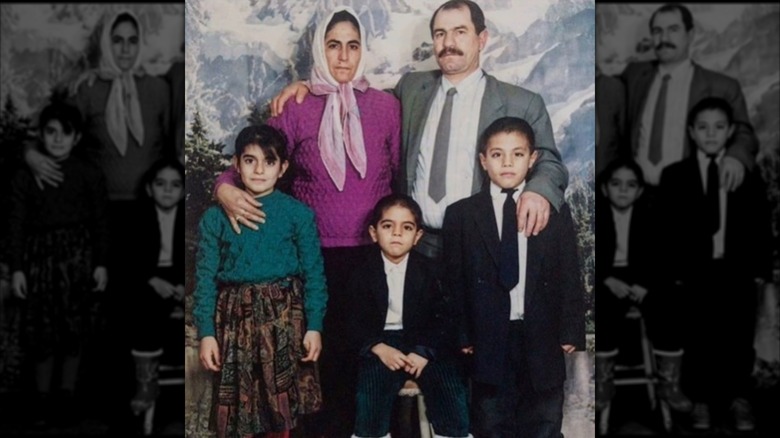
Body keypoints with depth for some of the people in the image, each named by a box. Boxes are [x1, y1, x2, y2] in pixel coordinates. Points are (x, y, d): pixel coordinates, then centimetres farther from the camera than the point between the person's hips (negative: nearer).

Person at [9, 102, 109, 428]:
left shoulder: (89, 175, 0)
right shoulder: (25, 176, 0)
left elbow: (99, 220, 3)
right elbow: (17, 223, 2)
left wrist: (101, 263, 1)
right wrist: (16, 268, -1)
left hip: (78, 255, 0)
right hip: (40, 255, 0)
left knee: (75, 329, 5)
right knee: (41, 331, 3)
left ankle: (67, 394, 21)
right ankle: (43, 397, 18)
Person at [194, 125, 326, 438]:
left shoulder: (298, 213, -1)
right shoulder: (216, 217, 2)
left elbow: (313, 272, 0)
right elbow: (205, 276, 1)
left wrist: (314, 326, -5)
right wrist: (206, 332, -4)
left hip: (283, 316, -1)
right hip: (235, 318, 1)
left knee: (282, 401, 8)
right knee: (235, 404, 7)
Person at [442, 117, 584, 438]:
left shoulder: (556, 212, 4)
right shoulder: (460, 214, 1)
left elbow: (569, 276, 4)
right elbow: (453, 281, 1)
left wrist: (571, 332, 0)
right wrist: (461, 336, -3)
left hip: (542, 341, 1)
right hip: (488, 340, -1)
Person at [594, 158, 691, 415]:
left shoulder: (650, 216, 5)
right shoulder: (595, 217, 2)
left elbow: (659, 257, 0)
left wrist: (644, 285, -17)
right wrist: (609, 281, -18)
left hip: (644, 278, 1)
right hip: (608, 279, -1)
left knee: (667, 307, -27)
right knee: (602, 309, -32)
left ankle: (668, 383, -14)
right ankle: (604, 381, -17)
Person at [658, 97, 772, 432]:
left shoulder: (748, 175, 7)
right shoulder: (674, 175, 2)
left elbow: (760, 225, 6)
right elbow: (668, 228, -1)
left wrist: (760, 269, -2)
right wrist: (675, 271, -8)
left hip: (737, 270, 1)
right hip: (695, 271, -1)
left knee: (739, 335, 6)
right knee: (700, 337, 2)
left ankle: (739, 397, 22)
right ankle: (701, 400, 15)